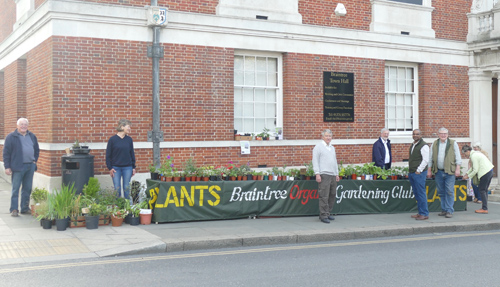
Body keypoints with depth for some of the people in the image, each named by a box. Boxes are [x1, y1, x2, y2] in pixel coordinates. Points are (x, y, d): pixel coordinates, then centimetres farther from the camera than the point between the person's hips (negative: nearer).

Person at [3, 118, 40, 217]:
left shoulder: (32, 136, 13)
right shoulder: (11, 137, -2)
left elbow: (37, 150, 24)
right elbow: (6, 153, -3)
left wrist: (35, 161, 12)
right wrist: (7, 167, -8)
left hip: (30, 166, 5)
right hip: (18, 167, -5)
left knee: (27, 188, 10)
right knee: (15, 189, -2)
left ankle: (25, 208, 19)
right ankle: (14, 210, 4)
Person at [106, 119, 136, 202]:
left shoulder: (129, 140, 4)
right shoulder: (112, 139, -5)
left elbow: (132, 154, 11)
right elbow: (108, 155, -1)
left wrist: (133, 167, 8)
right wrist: (110, 168, -5)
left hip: (127, 168, 2)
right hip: (116, 168, -2)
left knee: (127, 188, 6)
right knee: (117, 189, 2)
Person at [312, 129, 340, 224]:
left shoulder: (332, 148, 21)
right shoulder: (318, 147, -1)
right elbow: (315, 161, -6)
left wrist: (337, 174, 21)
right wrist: (317, 174, -13)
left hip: (333, 175, 7)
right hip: (324, 175, -7)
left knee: (332, 195, 8)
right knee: (324, 196, -9)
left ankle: (328, 213, 18)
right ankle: (324, 216, -7)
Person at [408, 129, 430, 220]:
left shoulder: (423, 145, -9)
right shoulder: (413, 145, 18)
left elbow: (425, 160, -15)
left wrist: (418, 170, -16)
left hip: (419, 173, -9)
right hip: (411, 173, 9)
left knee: (421, 193, -8)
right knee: (416, 194, 10)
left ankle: (424, 214, -4)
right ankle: (420, 212, 16)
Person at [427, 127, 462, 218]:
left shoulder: (453, 143, 4)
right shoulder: (434, 144, 11)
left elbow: (458, 157, 2)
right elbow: (430, 158, 14)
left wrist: (457, 169, -7)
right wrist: (429, 170, 10)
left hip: (449, 171, -3)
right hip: (438, 172, 3)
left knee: (449, 192, -6)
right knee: (441, 192, 8)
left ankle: (449, 211, -2)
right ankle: (444, 210, 17)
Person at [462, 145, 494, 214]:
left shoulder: (473, 156, -15)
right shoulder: (475, 153, 17)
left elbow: (475, 170, -15)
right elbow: (473, 167, 25)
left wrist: (468, 176, -3)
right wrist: (467, 173, 22)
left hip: (485, 173, -10)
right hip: (490, 171, 10)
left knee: (482, 190, -5)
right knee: (485, 190, 13)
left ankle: (484, 209, -5)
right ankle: (484, 207, 15)